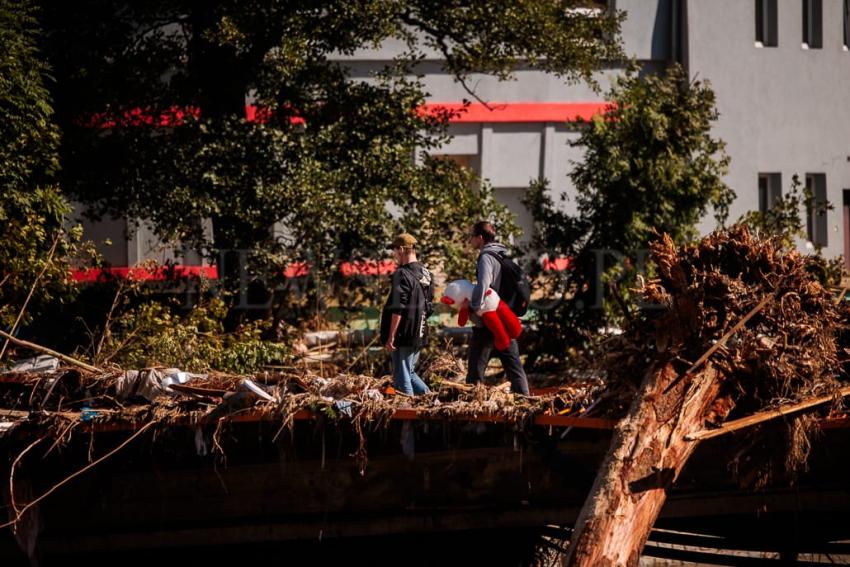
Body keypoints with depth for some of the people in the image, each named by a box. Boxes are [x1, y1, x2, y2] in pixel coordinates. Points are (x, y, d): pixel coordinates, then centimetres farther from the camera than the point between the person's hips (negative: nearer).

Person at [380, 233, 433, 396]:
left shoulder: (402, 274, -17)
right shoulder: (426, 274, 10)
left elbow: (397, 309, -20)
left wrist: (390, 337, -16)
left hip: (404, 335, -8)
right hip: (419, 334, 8)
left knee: (402, 378, -1)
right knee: (410, 372, 20)